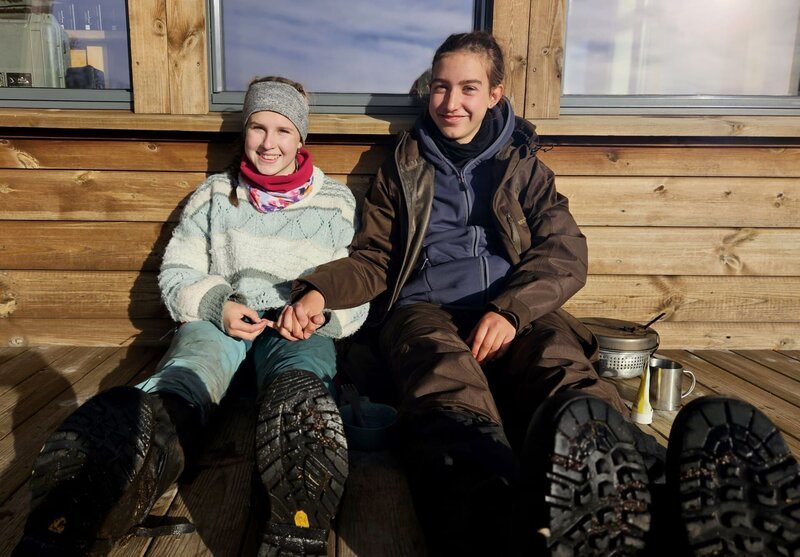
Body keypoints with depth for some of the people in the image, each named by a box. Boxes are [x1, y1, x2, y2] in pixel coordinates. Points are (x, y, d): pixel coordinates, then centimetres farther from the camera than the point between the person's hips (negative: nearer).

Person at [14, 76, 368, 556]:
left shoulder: (338, 202, 13)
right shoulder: (215, 194, 16)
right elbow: (176, 274, 13)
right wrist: (217, 305, -8)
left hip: (300, 330, 0)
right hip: (217, 320, 1)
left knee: (300, 396, -39)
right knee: (179, 385, -36)